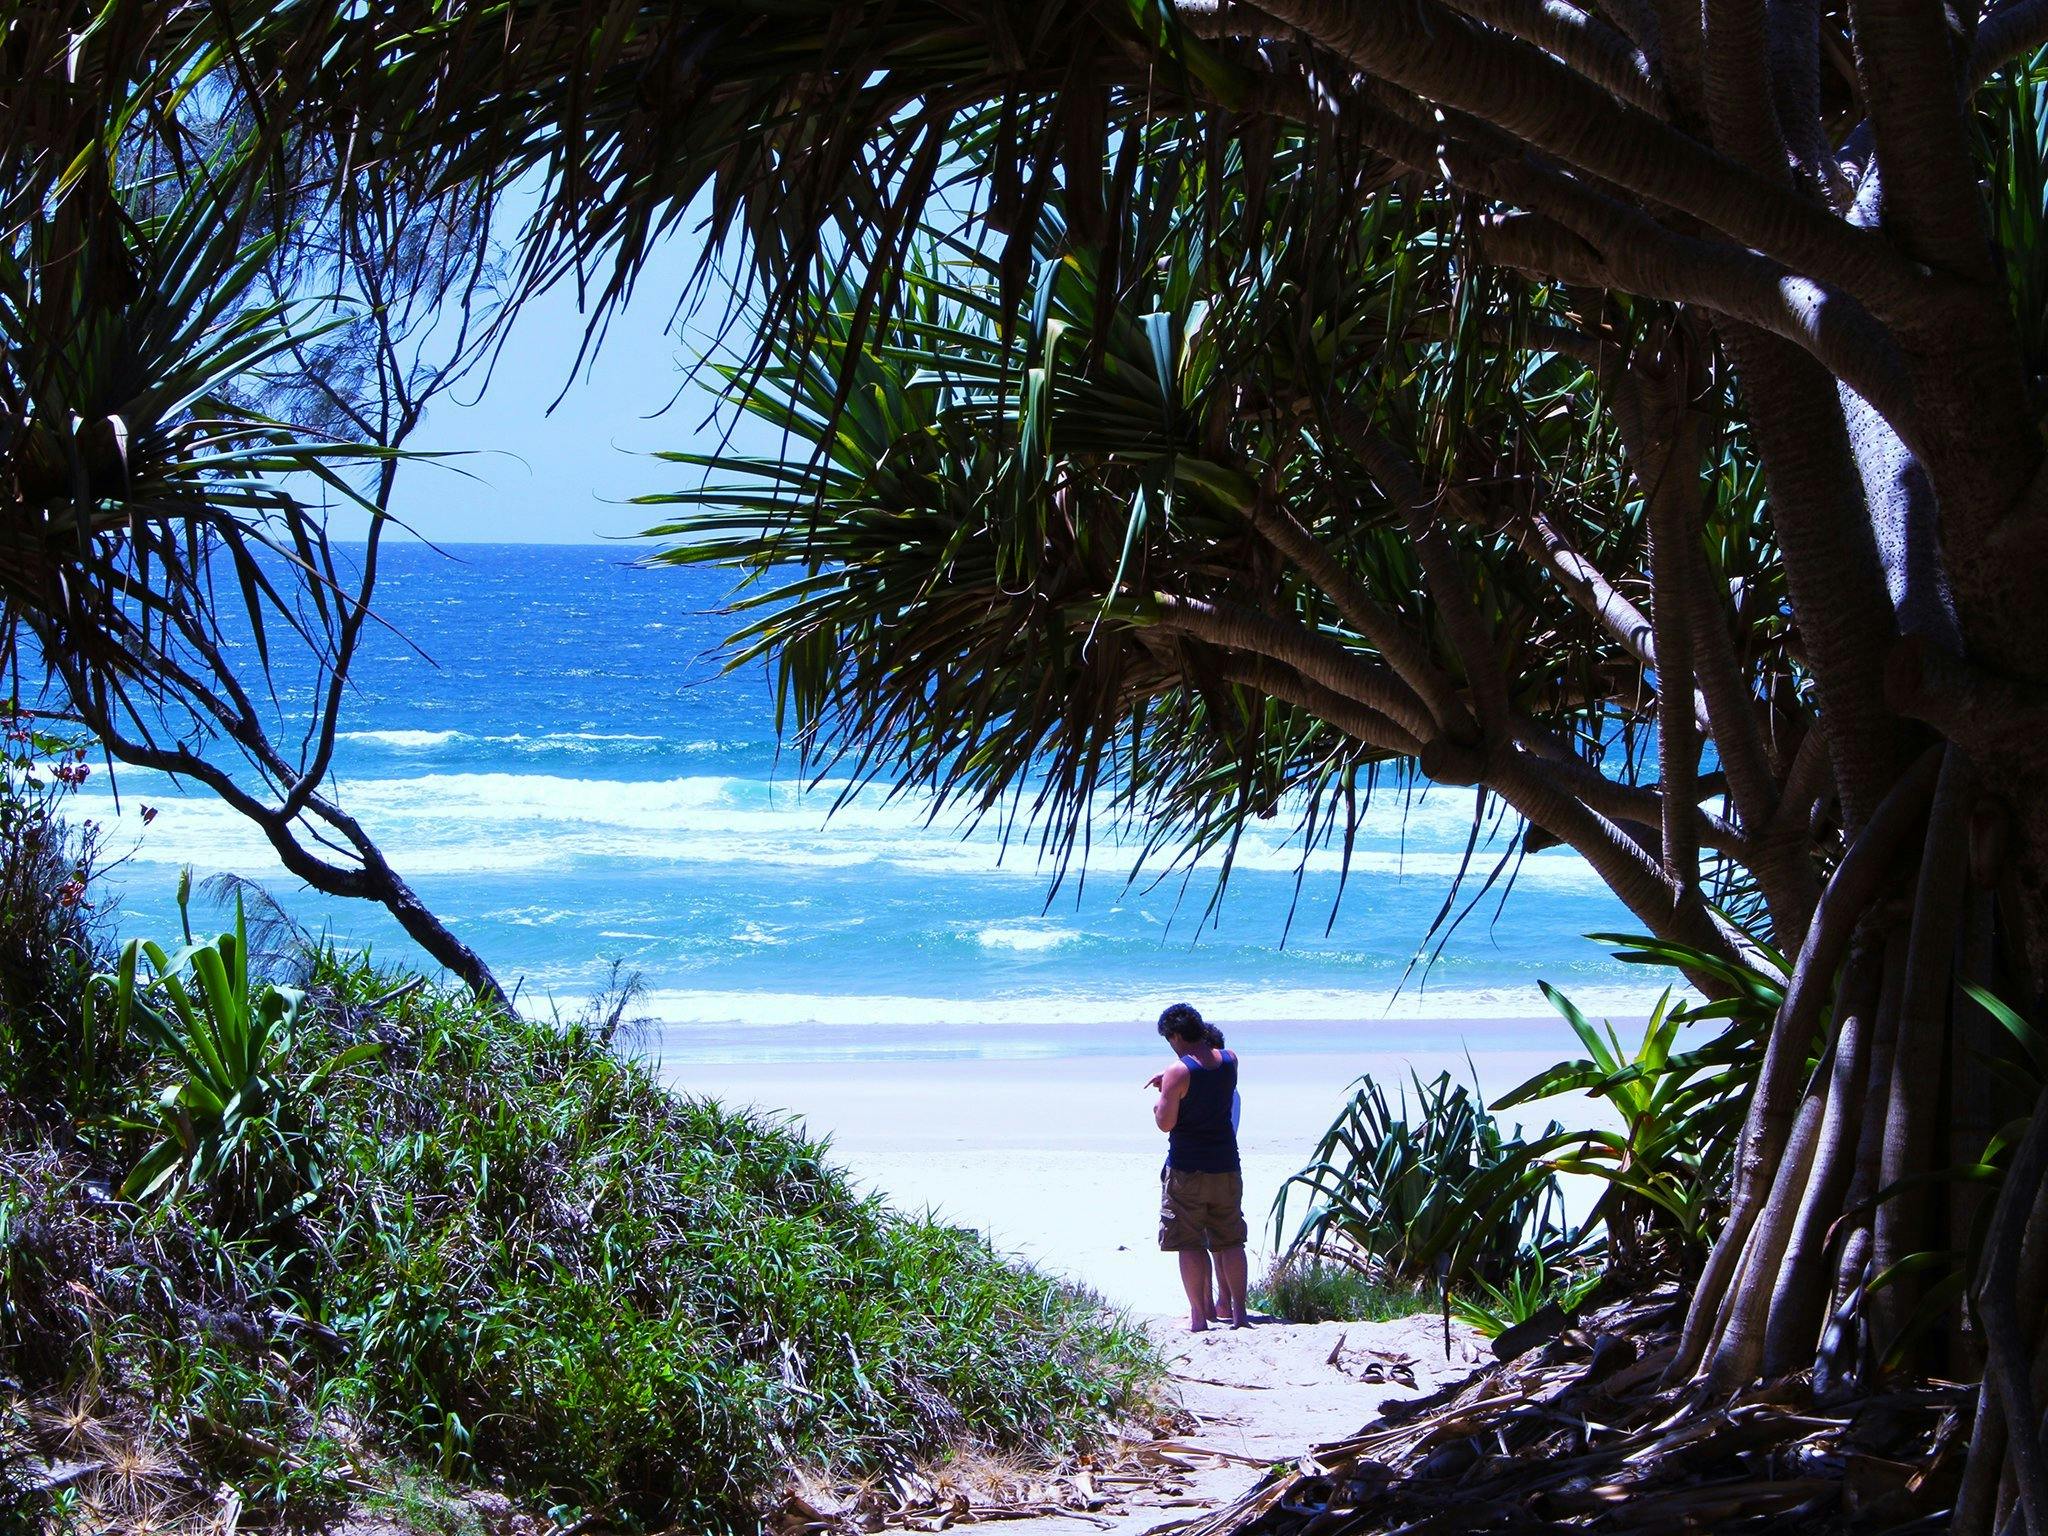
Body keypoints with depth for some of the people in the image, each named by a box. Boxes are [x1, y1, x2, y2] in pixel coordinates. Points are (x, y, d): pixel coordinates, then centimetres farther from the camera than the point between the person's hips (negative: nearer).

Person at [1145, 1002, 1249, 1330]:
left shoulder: (1178, 1073, -16)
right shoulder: (1229, 1060, 3)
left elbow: (1165, 1123, -15)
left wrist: (1161, 1099, 3)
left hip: (1187, 1170, -6)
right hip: (1226, 1166, 6)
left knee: (1190, 1244, 1)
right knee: (1229, 1241, 12)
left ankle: (1200, 1313, -1)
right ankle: (1236, 1309, 14)